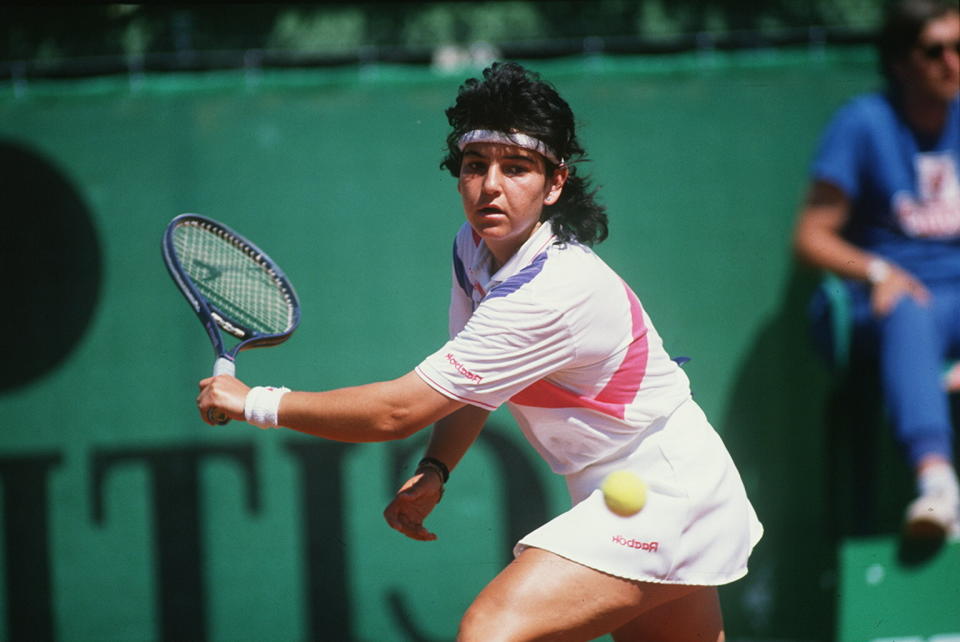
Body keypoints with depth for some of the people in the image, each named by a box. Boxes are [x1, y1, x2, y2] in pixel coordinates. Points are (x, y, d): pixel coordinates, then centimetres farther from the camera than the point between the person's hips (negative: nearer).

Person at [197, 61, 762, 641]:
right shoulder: (474, 247, 0)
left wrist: (255, 402, -19)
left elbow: (396, 411, -27)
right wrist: (435, 470, -4)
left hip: (660, 494, -10)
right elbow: (471, 384, 14)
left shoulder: (553, 293, -29)